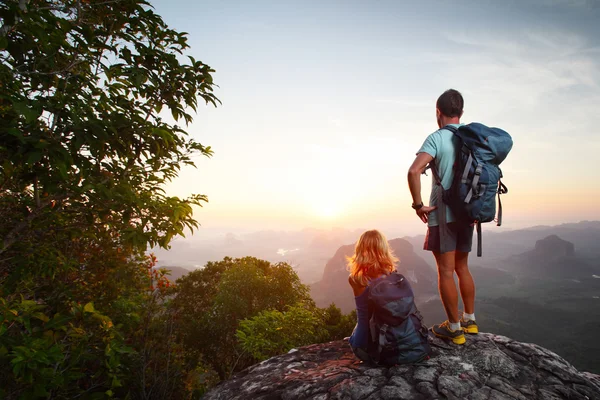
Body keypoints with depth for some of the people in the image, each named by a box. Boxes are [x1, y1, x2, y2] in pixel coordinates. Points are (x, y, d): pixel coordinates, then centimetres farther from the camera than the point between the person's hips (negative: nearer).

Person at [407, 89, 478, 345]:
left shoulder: (437, 138, -12)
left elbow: (414, 172, -27)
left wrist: (418, 205, -16)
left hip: (443, 214, -7)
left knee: (446, 271, 3)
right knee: (462, 267, 19)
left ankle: (454, 328, 12)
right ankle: (470, 320, 29)